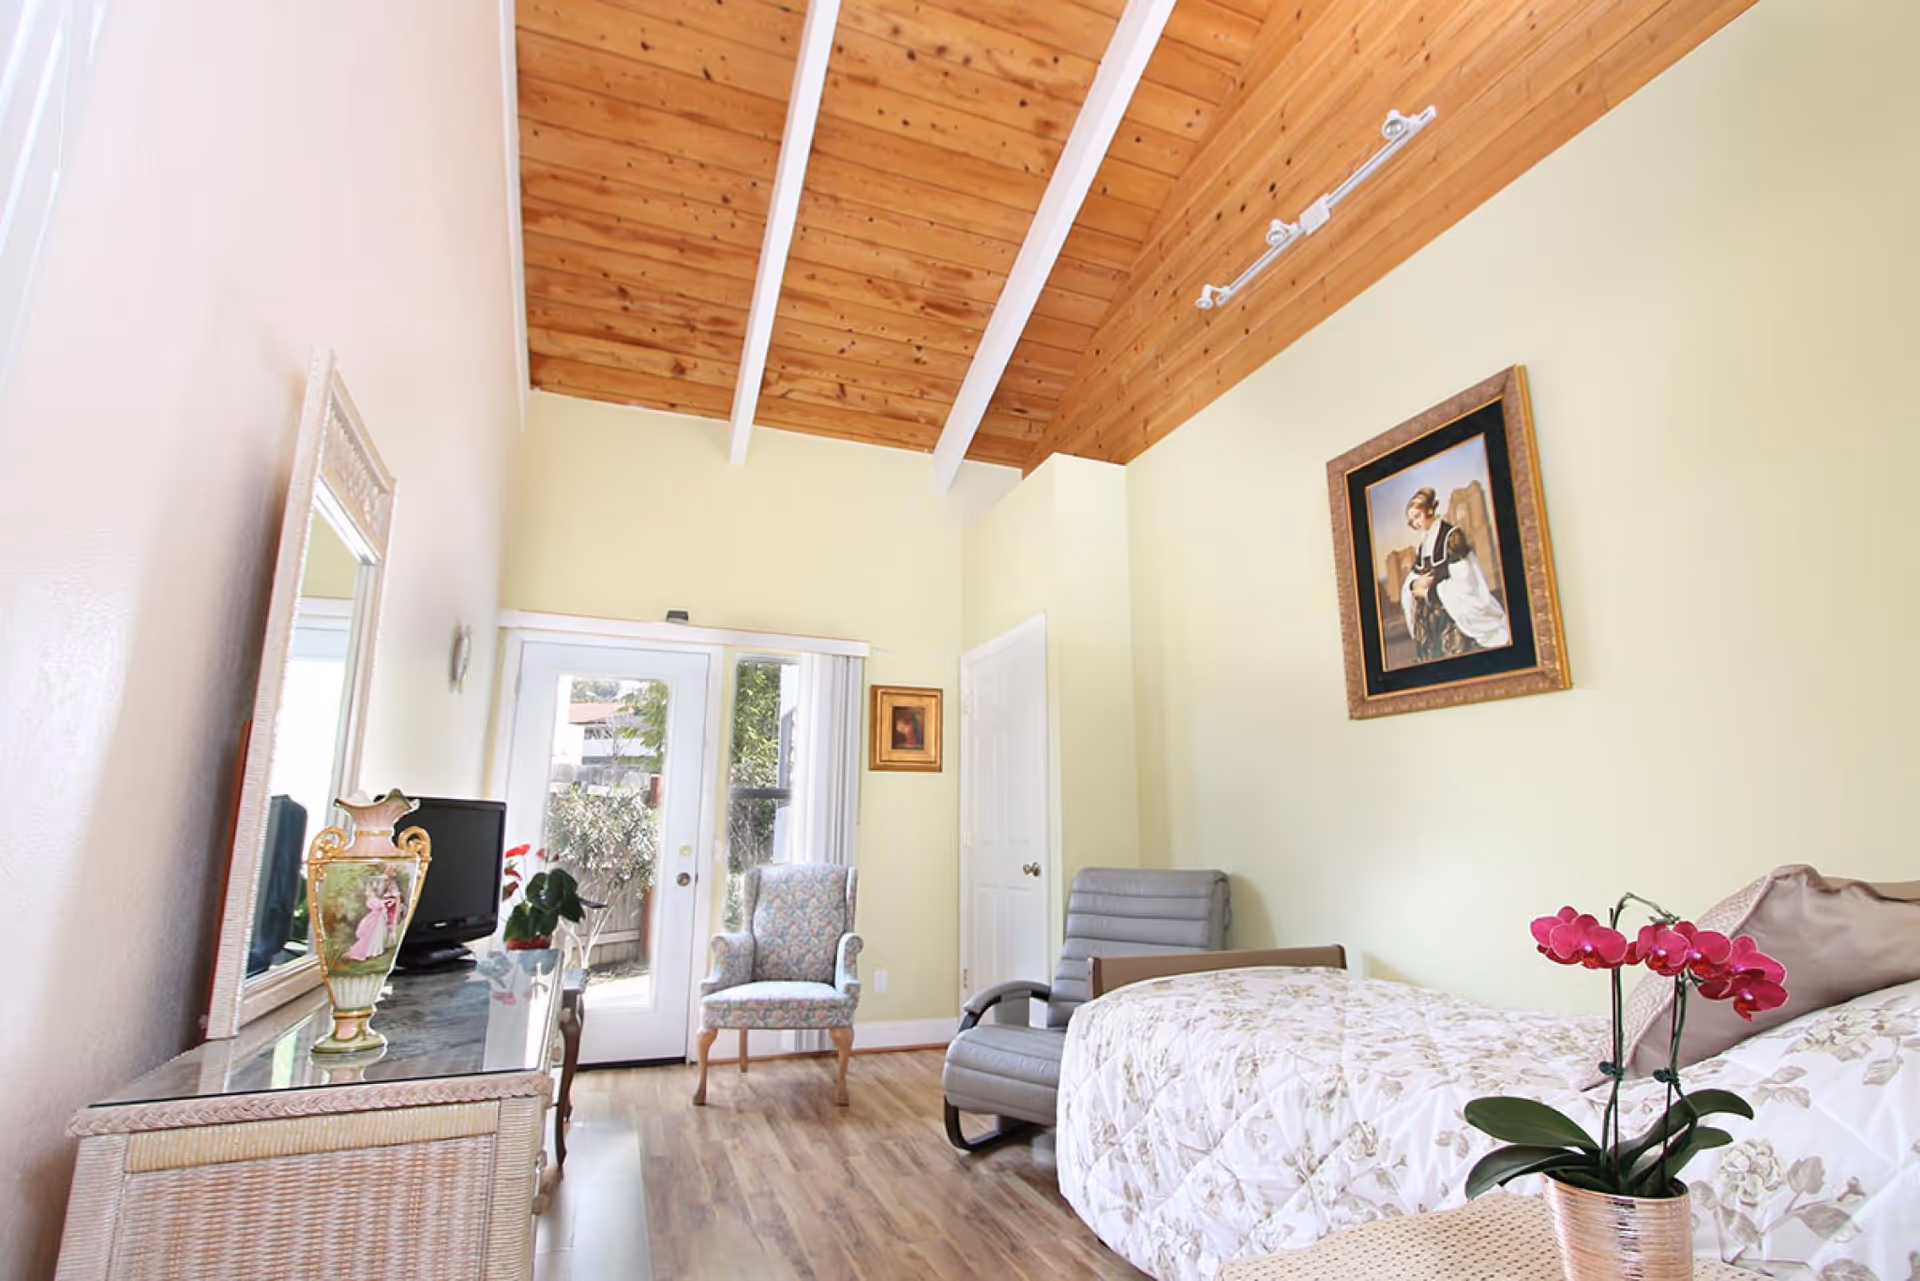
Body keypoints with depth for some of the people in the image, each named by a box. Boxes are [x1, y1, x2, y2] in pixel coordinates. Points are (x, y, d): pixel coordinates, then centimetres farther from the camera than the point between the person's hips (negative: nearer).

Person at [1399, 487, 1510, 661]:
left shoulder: (1452, 535, -8)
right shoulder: (1422, 545, 14)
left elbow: (1462, 583, -15)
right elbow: (1410, 581, 12)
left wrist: (1428, 591, -10)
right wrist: (1416, 585, -10)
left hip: (1454, 617, -6)